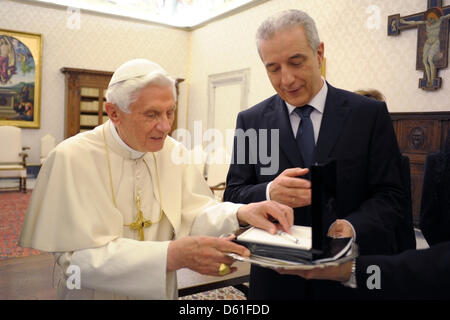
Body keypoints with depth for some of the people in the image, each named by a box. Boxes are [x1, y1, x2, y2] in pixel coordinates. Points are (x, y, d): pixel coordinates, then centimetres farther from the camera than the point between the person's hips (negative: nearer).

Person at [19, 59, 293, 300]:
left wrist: (239, 214, -31)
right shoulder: (73, 159, -21)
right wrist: (173, 254, -38)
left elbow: (193, 212, -10)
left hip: (160, 291, 4)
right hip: (100, 293, -4)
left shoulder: (173, 152, -6)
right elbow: (79, 257, -26)